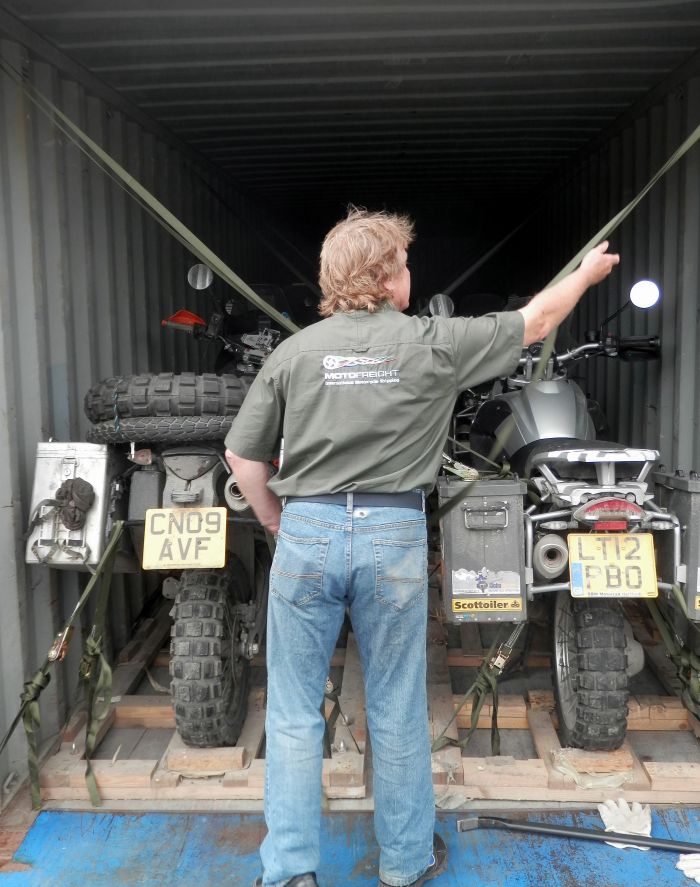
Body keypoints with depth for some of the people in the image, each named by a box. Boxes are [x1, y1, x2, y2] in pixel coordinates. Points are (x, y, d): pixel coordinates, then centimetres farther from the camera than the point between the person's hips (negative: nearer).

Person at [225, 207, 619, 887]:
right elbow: (534, 321, 11)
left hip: (306, 531, 1)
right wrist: (587, 272, 29)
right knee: (397, 711, 15)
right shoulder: (431, 343, -2)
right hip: (394, 536, 0)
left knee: (293, 713, 12)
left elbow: (243, 455, 2)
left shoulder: (295, 351, 2)